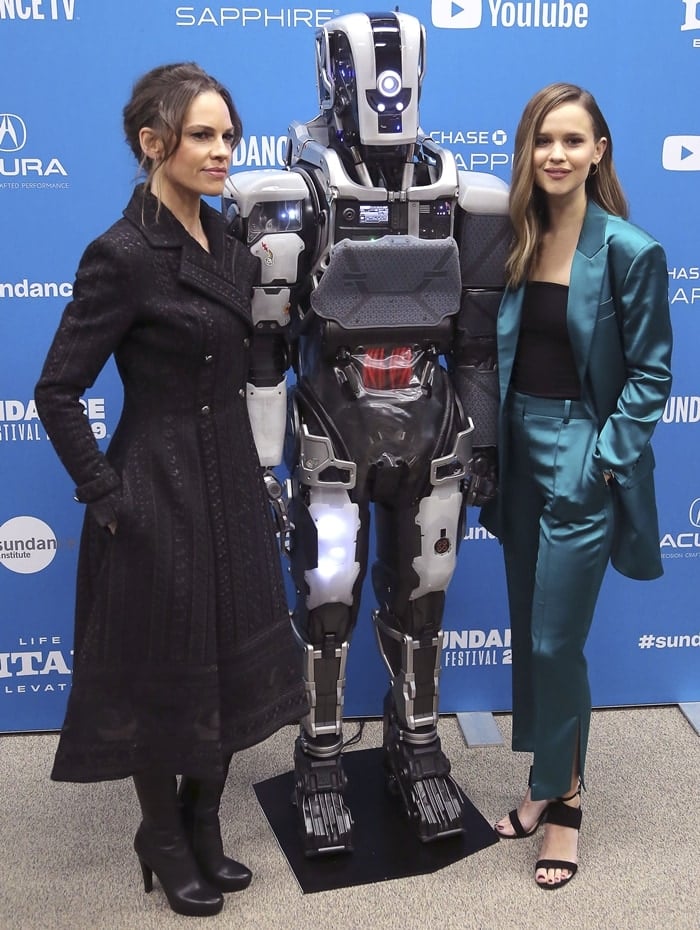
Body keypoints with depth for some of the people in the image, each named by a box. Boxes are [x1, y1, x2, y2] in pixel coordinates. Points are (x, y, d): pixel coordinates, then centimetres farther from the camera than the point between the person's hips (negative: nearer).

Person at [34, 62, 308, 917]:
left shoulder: (225, 239, 6)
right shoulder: (123, 254, -17)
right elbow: (58, 393, -16)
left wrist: (249, 471, 12)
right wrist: (105, 498, -14)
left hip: (231, 485, 8)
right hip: (159, 493, -8)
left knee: (233, 663, 17)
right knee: (164, 675, 9)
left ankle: (203, 830, 38)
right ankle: (163, 842, 33)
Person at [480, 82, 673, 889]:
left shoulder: (631, 252, -9)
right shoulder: (509, 242, 4)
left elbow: (649, 375, -7)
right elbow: (491, 353, 10)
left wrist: (603, 459, -14)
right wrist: (489, 444, 3)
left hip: (583, 463, -5)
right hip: (518, 452, 6)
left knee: (556, 642, 0)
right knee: (526, 633, 14)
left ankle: (563, 799, 22)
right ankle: (545, 782, 33)